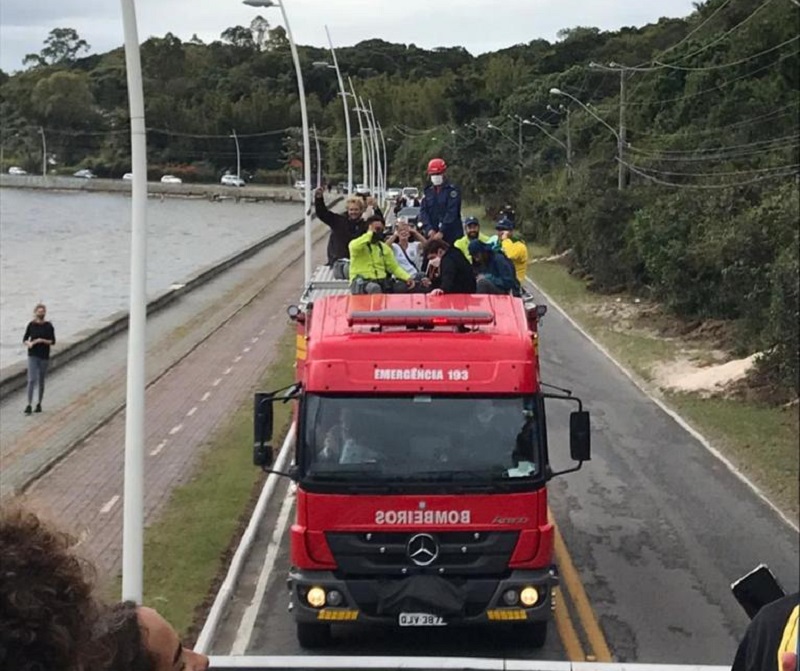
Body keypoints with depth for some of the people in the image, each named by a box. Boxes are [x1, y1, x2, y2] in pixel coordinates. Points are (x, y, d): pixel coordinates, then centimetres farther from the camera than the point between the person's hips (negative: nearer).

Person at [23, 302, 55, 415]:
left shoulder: (48, 326, -3)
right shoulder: (31, 325, 0)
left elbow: (53, 341, -4)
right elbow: (25, 339, 6)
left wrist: (42, 340, -18)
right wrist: (28, 343, -16)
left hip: (44, 356, 0)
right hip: (32, 356, 0)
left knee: (41, 381, 9)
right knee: (31, 380, -11)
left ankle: (39, 404, 23)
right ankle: (29, 405, -14)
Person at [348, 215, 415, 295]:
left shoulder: (384, 248, 18)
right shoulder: (358, 244, 0)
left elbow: (394, 267, 15)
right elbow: (355, 247, -26)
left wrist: (407, 277, -3)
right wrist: (370, 233, -12)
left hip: (381, 282, 6)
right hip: (361, 282, -6)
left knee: (404, 286, -19)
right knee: (374, 288, -40)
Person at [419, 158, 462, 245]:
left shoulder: (453, 190, -1)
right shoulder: (427, 192, 14)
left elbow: (452, 212, -11)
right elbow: (423, 211, 6)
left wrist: (441, 232, -18)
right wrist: (429, 230, -10)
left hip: (451, 235, -4)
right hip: (432, 235, 4)